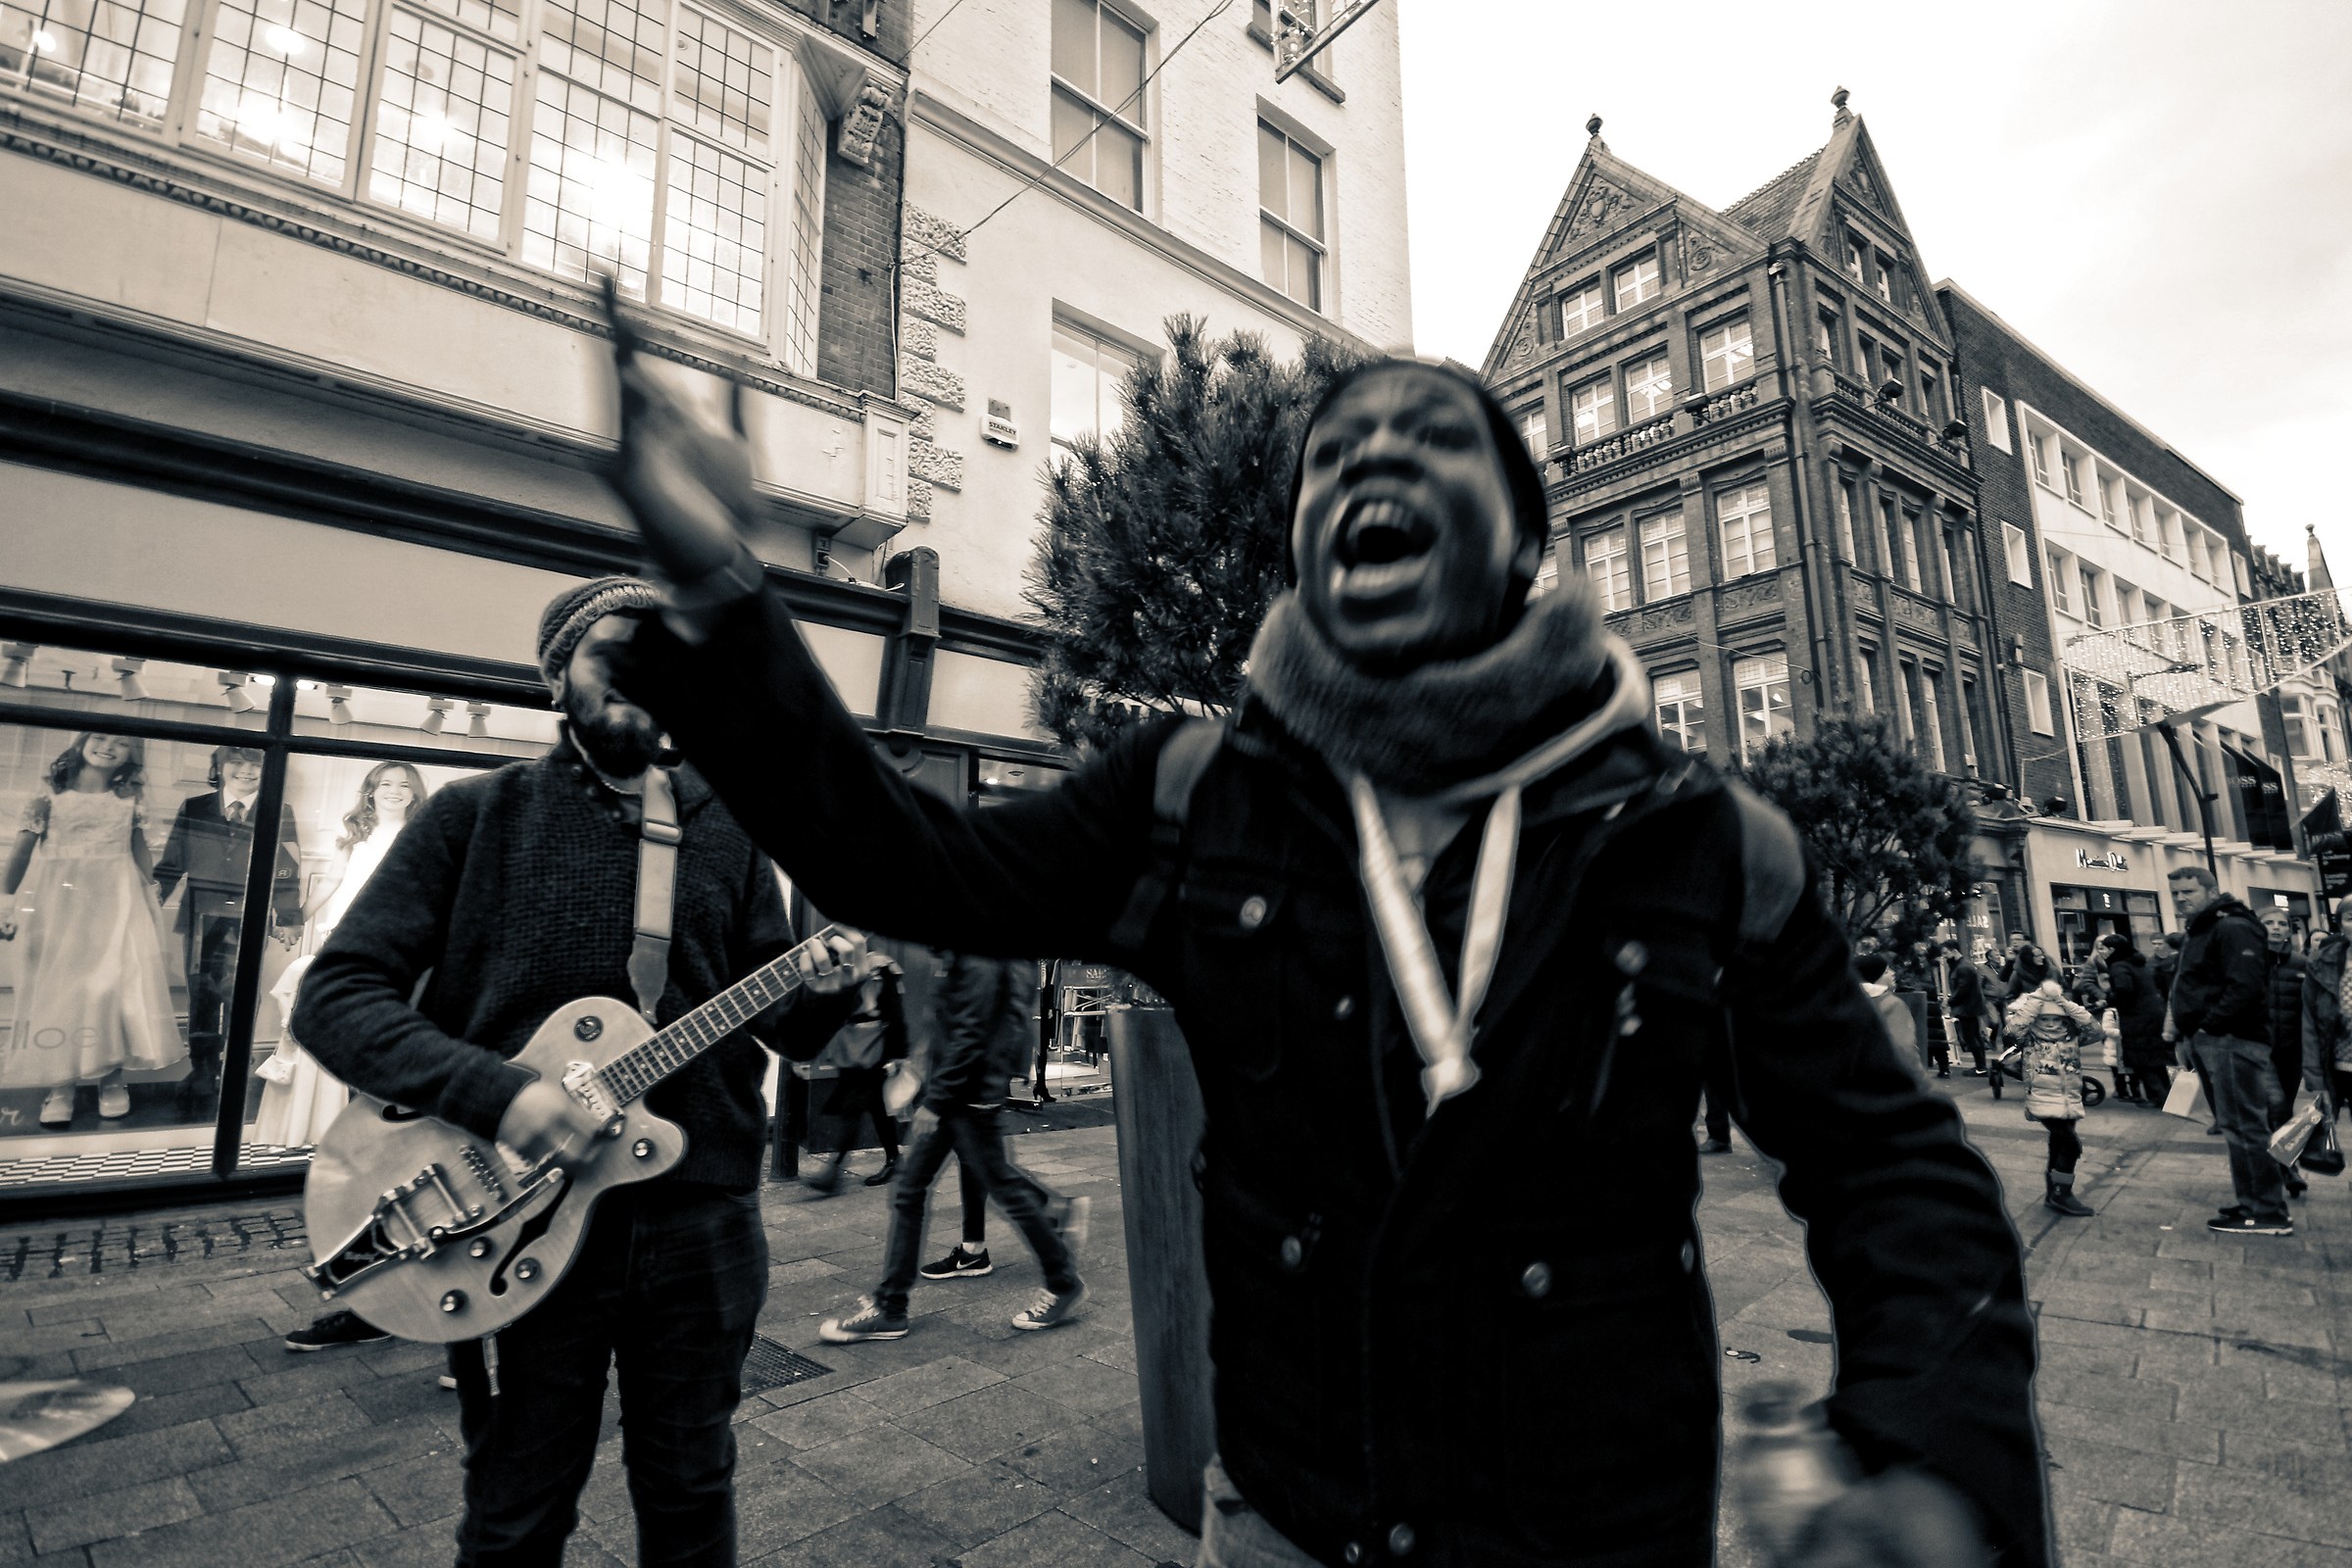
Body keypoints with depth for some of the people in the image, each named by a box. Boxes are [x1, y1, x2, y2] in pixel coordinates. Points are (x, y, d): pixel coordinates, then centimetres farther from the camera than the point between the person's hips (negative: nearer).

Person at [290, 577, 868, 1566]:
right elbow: (333, 993, -6)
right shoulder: (474, 815, 0)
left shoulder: (725, 831, 6)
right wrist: (497, 1091, -21)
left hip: (698, 1213, 2)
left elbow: (778, 1023, 8)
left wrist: (822, 994, -15)